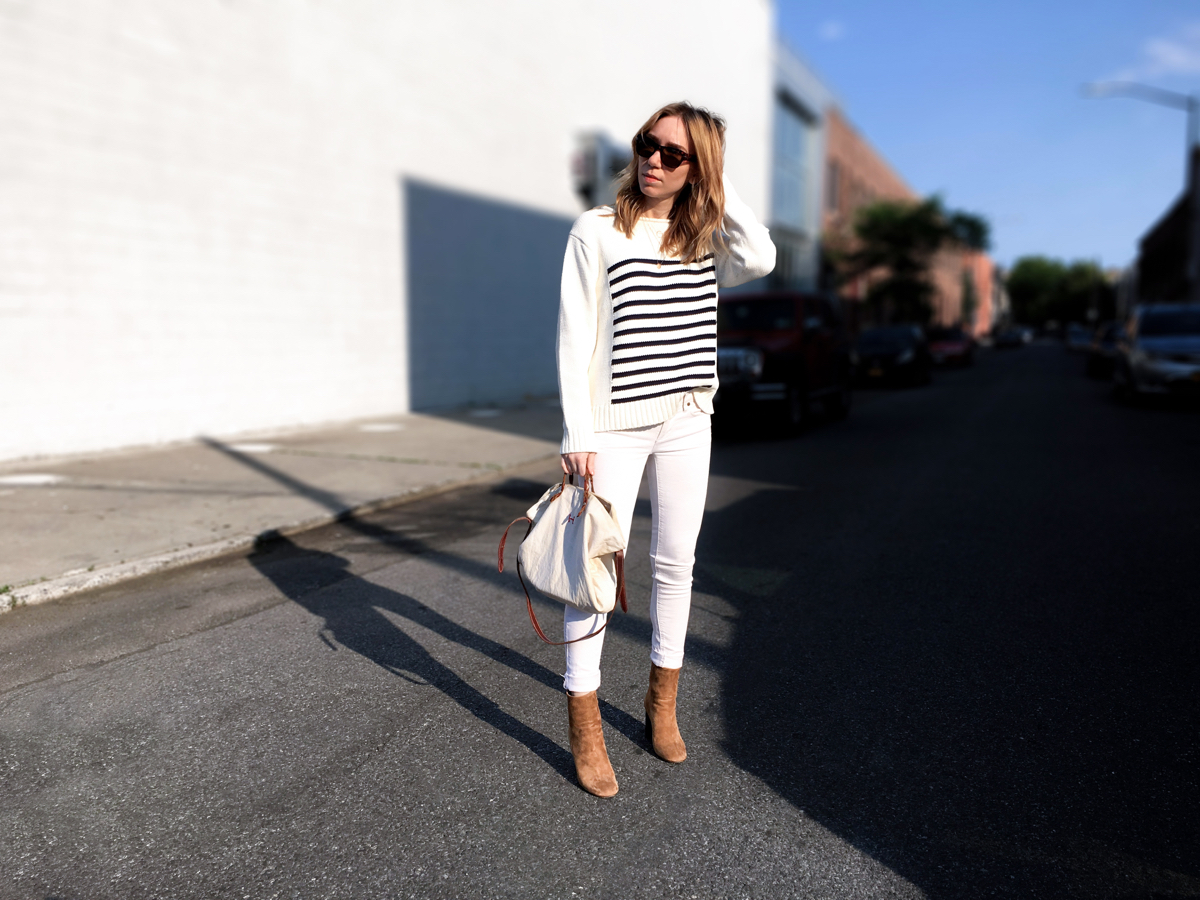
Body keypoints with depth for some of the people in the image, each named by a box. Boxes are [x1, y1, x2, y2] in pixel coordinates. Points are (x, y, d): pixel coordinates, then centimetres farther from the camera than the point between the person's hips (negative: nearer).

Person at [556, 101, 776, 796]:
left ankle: (663, 703, 28)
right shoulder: (598, 231, -3)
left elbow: (761, 258, -13)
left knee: (676, 562, 10)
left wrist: (719, 183, -5)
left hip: (687, 423, 4)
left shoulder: (705, 238, 9)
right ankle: (585, 725, 11)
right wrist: (579, 435, -12)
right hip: (615, 426, -4)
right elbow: (576, 338, -7)